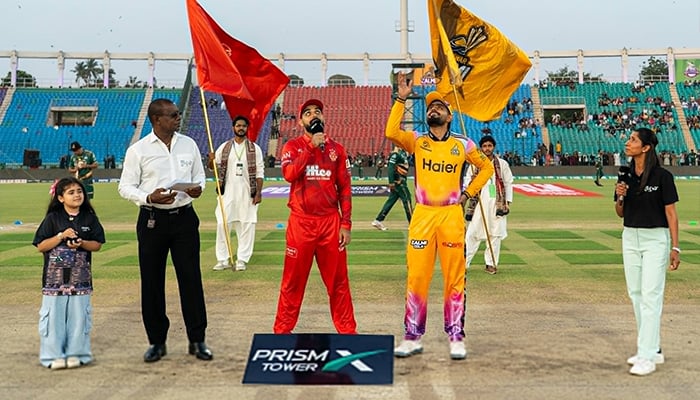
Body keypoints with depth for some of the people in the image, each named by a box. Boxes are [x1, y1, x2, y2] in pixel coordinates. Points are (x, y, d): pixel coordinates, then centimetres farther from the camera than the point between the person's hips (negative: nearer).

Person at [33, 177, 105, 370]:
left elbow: (97, 244, 5)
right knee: (54, 315, 2)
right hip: (55, 276, -1)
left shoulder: (89, 218, 5)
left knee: (78, 314, 4)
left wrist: (81, 243, -13)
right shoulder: (52, 219, 1)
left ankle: (75, 353, 14)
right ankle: (54, 355, 11)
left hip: (80, 277, 1)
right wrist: (61, 236, -14)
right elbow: (41, 246, -2)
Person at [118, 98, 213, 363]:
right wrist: (149, 198, -19)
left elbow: (199, 175, 16)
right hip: (152, 219, -2)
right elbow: (125, 187, -1)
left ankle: (197, 340, 12)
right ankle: (157, 341, 19)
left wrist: (197, 187, -7)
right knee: (152, 282, 5)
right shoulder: (138, 150, -2)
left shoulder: (188, 145, 8)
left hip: (184, 217, 2)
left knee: (191, 278, 2)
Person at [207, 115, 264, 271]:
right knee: (222, 224, -2)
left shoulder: (254, 148, 3)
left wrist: (258, 193, -8)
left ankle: (242, 259, 6)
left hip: (247, 193, -1)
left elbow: (259, 173, 1)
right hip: (227, 193, 1)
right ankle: (223, 259, 4)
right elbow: (212, 166, 9)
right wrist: (211, 160, -15)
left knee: (247, 225, -1)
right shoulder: (224, 147, 8)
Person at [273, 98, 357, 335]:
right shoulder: (292, 146, 5)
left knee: (338, 280, 4)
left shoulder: (336, 149, 9)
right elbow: (289, 174, -15)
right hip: (301, 223, -1)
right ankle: (283, 329, 14)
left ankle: (347, 330, 13)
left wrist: (346, 224, -1)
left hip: (331, 222, 1)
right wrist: (312, 146, -14)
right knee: (293, 279, 4)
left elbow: (344, 188, 7)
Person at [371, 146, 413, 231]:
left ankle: (378, 220, 9)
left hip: (401, 180, 9)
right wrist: (391, 182, -24)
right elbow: (390, 167, -21)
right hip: (398, 180, -9)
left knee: (391, 200, 8)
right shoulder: (395, 154, -14)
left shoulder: (403, 152, 15)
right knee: (406, 199, -5)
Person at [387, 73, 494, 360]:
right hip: (422, 215, 0)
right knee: (416, 277, 1)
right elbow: (391, 132, -13)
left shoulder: (463, 145, 7)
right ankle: (412, 338, 10)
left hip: (452, 216, 0)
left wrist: (468, 193, 8)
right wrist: (401, 99, -11)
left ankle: (456, 338, 11)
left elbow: (487, 167, 18)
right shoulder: (417, 141, 6)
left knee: (454, 279, 2)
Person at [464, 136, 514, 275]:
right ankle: (464, 262, -2)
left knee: (495, 234, 3)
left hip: (497, 203, 1)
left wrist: (508, 202, 4)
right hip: (479, 203, -1)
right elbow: (466, 183, 10)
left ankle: (491, 263, 11)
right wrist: (472, 181, -12)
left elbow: (508, 183, 9)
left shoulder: (502, 164, 6)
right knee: (472, 233, -5)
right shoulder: (474, 164, 6)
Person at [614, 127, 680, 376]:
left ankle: (647, 357, -9)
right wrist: (620, 197, -9)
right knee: (636, 294, 9)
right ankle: (654, 350, 21)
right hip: (630, 237, 7)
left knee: (650, 295, -10)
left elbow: (671, 213, -9)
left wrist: (675, 247, -13)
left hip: (656, 239, -7)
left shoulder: (662, 176, -10)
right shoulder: (626, 176, 6)